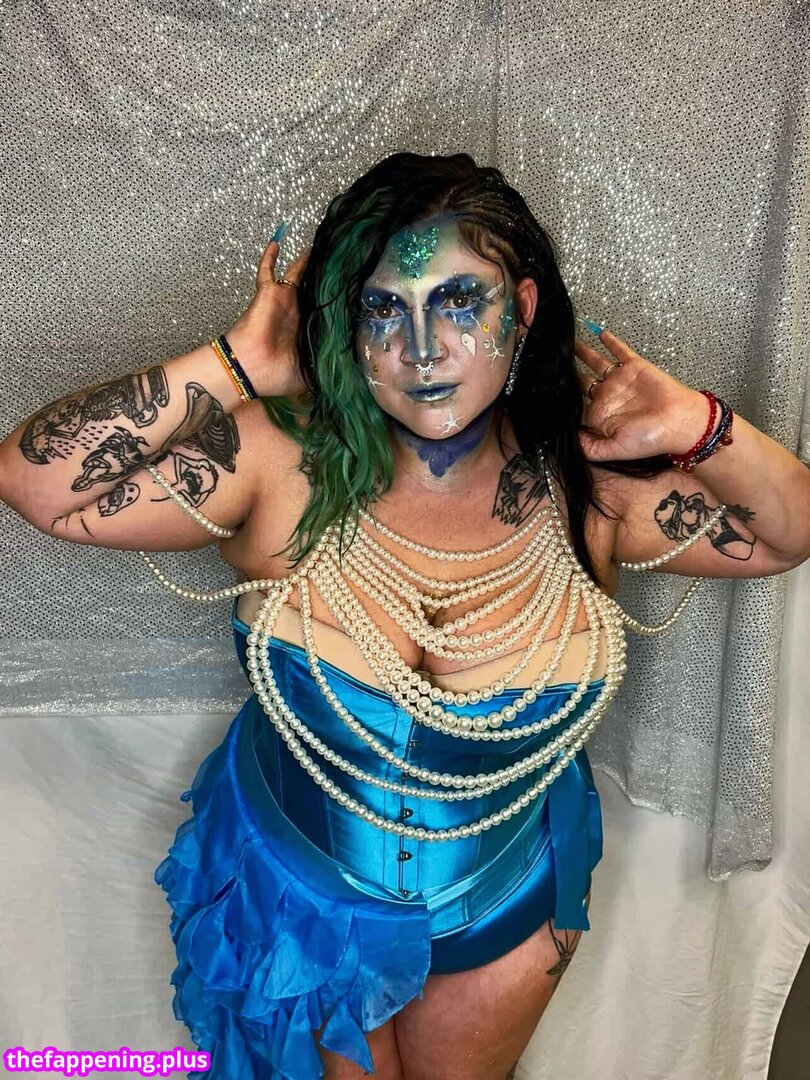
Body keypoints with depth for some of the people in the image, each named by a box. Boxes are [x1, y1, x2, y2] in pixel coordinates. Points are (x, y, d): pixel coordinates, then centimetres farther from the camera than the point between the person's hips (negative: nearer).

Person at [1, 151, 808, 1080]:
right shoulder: (279, 468, -23)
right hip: (298, 894, -1)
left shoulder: (585, 487, -17)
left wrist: (699, 428, -25)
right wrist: (230, 367, -32)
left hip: (509, 904, 2)